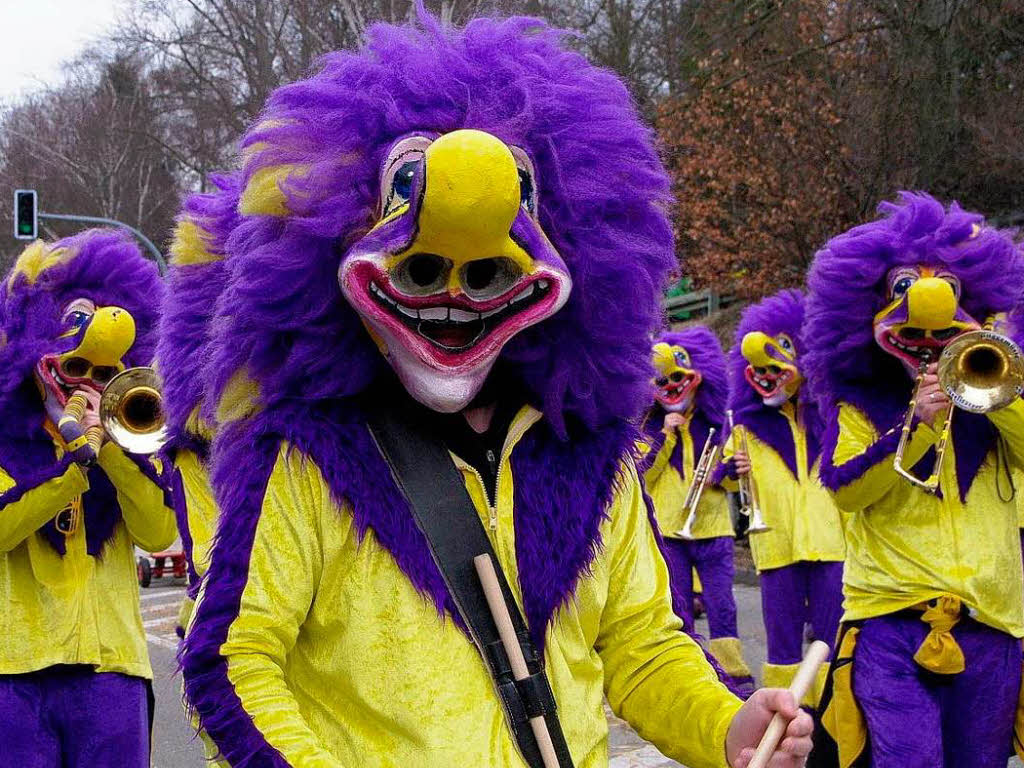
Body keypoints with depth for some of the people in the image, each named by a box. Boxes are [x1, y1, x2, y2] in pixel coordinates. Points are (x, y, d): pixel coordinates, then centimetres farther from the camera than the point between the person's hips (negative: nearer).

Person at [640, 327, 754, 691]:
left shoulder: (717, 422, 7)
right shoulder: (650, 425, 4)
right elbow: (642, 474, -8)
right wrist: (664, 436, -15)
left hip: (712, 528, 0)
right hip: (668, 530, 0)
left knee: (721, 605, -4)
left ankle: (736, 673, 1)